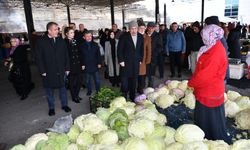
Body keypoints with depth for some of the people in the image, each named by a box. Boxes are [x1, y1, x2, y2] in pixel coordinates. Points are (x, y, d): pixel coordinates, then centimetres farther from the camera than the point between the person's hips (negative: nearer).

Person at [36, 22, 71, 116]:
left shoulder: (61, 40, 3)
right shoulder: (41, 41, -5)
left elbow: (66, 55, 5)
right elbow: (39, 58, -5)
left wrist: (67, 68, 1)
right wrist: (42, 71, -9)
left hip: (61, 70, 2)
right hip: (48, 72, -2)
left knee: (62, 88, 12)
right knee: (49, 90, 11)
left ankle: (64, 105, 29)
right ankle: (51, 108, 27)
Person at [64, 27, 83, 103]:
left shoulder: (75, 41, 8)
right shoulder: (64, 42, -11)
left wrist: (81, 63, 8)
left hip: (78, 65, 6)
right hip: (71, 66, -6)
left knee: (79, 81, 11)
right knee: (72, 82, 8)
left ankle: (76, 95, 31)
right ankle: (74, 97, 25)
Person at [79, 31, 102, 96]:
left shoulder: (95, 45, 3)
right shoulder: (82, 46, 0)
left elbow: (98, 55, 5)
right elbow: (81, 56, 0)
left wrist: (99, 63, 0)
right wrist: (82, 64, -5)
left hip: (95, 65, 1)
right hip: (86, 66, 0)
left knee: (97, 80, 7)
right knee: (88, 80, 12)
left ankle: (98, 91, 23)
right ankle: (89, 91, 28)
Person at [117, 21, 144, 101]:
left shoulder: (140, 37, 7)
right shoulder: (124, 36, -7)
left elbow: (141, 49, 14)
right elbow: (119, 50, -7)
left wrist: (140, 59, 9)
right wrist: (121, 61, -11)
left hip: (136, 63, 4)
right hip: (126, 63, -4)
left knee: (133, 81, 11)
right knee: (124, 80, -1)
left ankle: (132, 97, 25)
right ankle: (124, 97, 13)